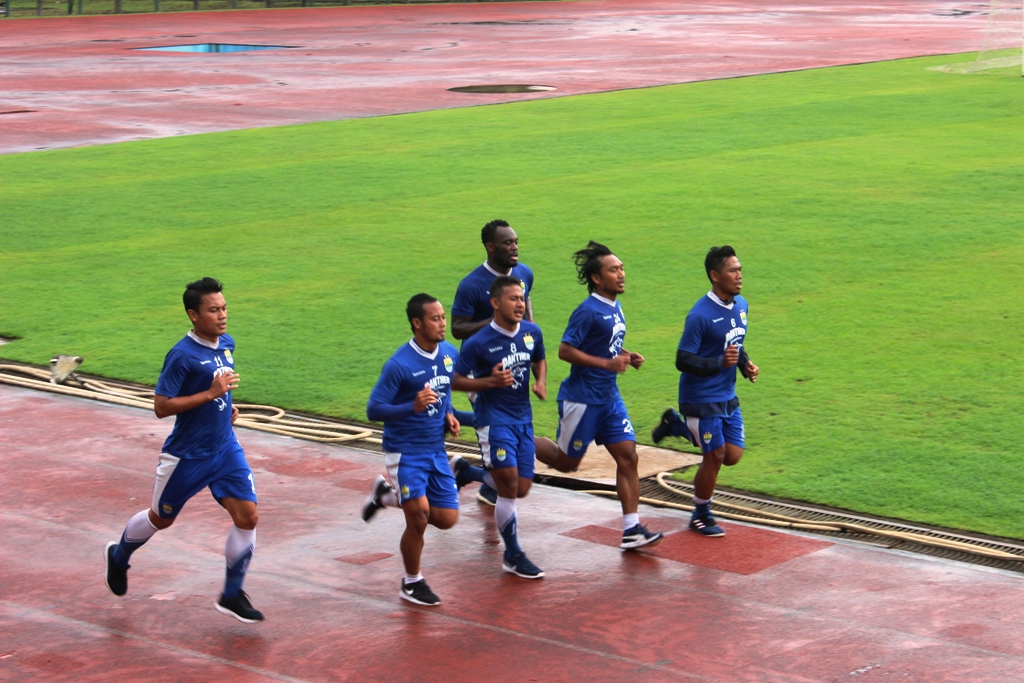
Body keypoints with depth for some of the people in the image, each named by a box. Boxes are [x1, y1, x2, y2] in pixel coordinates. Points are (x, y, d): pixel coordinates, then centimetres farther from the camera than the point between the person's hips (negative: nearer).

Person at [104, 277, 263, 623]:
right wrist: (211, 394, -27)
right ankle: (119, 556, 45)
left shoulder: (227, 344, 2)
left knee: (247, 516, -6)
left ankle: (232, 595, 8)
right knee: (161, 518, 14)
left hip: (226, 448, 6)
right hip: (187, 455, -6)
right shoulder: (182, 355, -21)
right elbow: (161, 406, -23)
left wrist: (227, 404, 5)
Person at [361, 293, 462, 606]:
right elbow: (373, 410, -17)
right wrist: (413, 407, -31)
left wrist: (448, 415, 2)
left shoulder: (450, 354, 2)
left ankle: (387, 494, 28)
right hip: (404, 451, -6)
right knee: (419, 517, -14)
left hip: (436, 449, 6)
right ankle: (412, 584, 10)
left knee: (447, 518, 4)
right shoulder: (399, 364, -18)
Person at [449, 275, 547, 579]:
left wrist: (541, 381, -1)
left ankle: (465, 472, 34)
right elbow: (456, 381, -10)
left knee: (521, 489, 9)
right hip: (494, 419, -6)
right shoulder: (478, 344, -16)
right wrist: (491, 381, -24)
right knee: (509, 487, -10)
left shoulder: (532, 333, 0)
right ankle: (513, 556, 6)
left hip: (523, 418, 6)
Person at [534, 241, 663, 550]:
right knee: (566, 463, 6)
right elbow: (565, 351, -21)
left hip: (609, 397, 8)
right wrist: (607, 363, -23)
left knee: (628, 457, 0)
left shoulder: (615, 307, 9)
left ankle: (632, 529, 2)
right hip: (582, 398, -8)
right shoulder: (588, 311, -18)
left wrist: (627, 356, 5)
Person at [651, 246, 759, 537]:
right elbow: (683, 361, -19)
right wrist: (720, 362, -30)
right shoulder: (700, 315, -21)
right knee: (714, 457, -2)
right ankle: (701, 516, 20)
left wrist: (746, 365, -1)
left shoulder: (741, 305, 4)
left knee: (732, 456, 10)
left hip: (728, 398, 8)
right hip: (701, 399, -8)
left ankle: (676, 425, 29)